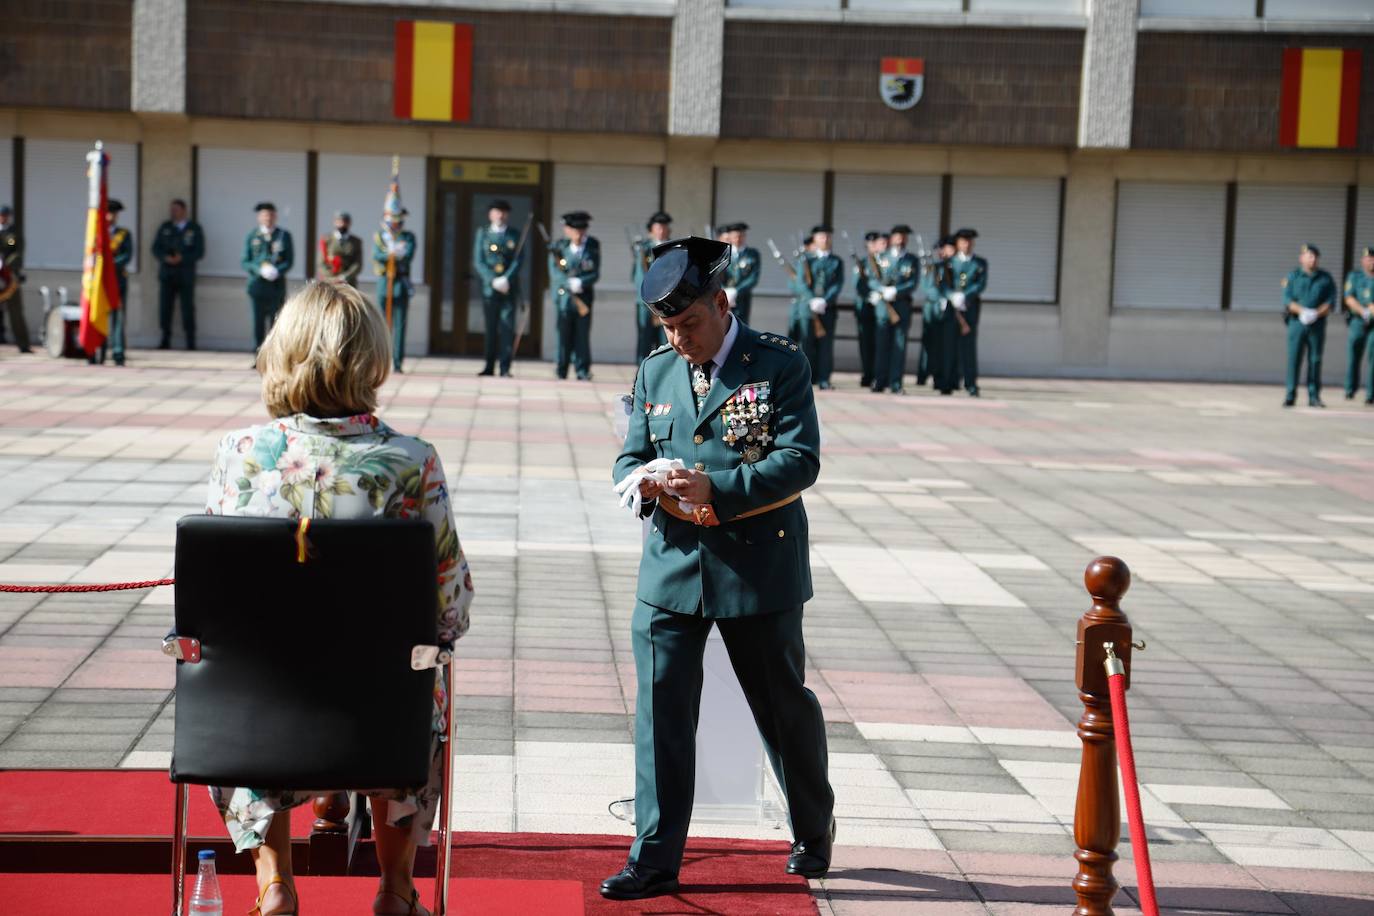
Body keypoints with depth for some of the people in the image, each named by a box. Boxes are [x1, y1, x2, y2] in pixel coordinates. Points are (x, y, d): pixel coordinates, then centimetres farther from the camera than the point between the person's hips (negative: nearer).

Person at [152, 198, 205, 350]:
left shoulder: (194, 228, 5)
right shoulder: (165, 227, 12)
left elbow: (199, 252, 0)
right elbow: (156, 248, 9)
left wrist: (182, 258, -14)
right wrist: (165, 258, -12)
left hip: (185, 275, -2)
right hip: (166, 274, 2)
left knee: (187, 308, -4)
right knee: (165, 308, -2)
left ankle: (190, 342, 1)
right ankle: (165, 341, 5)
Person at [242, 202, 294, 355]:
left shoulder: (284, 236, 6)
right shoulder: (252, 237, 8)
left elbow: (289, 260, 3)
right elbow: (246, 262, 6)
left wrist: (277, 271, -15)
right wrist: (260, 269, -13)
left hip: (276, 284, -1)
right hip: (257, 284, 1)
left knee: (276, 322, -1)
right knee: (258, 322, 1)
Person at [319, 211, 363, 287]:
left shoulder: (356, 242, 9)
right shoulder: (326, 240, 6)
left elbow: (358, 265, 2)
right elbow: (321, 263, 2)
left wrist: (344, 277, -12)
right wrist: (333, 279, -11)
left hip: (348, 284, 1)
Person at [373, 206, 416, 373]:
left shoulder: (408, 237, 8)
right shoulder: (378, 237, 9)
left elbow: (409, 256, -10)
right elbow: (376, 256, -8)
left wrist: (388, 255, -14)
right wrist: (395, 254, -21)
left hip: (401, 283, -1)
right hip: (384, 282, 1)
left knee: (400, 323, -5)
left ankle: (397, 362, -5)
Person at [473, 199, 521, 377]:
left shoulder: (514, 236, 9)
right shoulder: (482, 233, 9)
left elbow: (517, 261, 0)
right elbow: (478, 261, 2)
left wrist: (506, 280, -14)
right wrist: (494, 280, -10)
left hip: (510, 287, 0)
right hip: (489, 288, 1)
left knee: (507, 327, -6)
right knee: (491, 327, 4)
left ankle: (505, 368, -5)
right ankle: (489, 366, 11)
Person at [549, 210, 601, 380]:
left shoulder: (593, 246, 4)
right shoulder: (559, 247, 2)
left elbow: (595, 274, -1)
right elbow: (554, 272, -6)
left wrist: (580, 282, -17)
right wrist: (570, 284, -20)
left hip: (584, 297, 0)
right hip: (564, 297, 0)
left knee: (582, 334, -3)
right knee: (564, 335, 0)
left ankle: (583, 371, 1)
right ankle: (561, 371, 9)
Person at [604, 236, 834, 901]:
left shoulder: (780, 364, -6)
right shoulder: (655, 371, 9)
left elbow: (800, 460, -14)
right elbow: (630, 457, 11)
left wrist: (716, 488, -24)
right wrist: (648, 484, -14)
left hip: (759, 569, -3)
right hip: (671, 567, 3)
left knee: (784, 704, 12)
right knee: (660, 708, -2)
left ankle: (814, 828, 35)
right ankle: (655, 858, 4)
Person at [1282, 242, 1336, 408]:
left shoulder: (1326, 278, 7)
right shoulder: (1293, 276, 4)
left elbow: (1331, 302, 2)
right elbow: (1288, 299, -3)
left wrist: (1316, 313, -15)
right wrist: (1303, 311, -19)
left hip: (1317, 323, 1)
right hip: (1297, 322, -1)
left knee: (1315, 360, 1)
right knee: (1294, 359, -4)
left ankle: (1314, 396, 5)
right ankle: (1290, 396, -1)